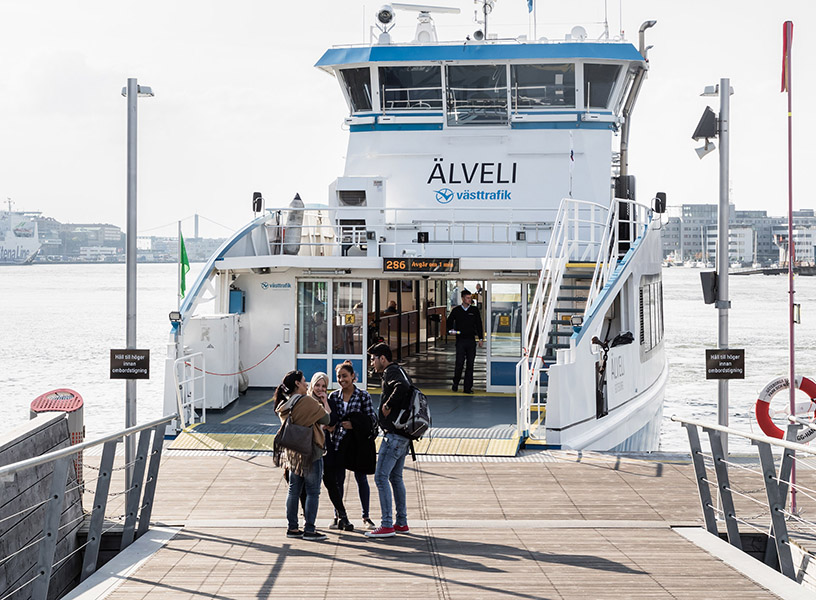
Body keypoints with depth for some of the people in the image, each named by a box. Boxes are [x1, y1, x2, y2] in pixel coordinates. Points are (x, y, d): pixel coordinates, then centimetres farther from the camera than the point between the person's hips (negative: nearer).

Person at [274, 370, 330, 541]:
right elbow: (325, 419, -10)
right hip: (310, 451, -7)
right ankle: (309, 530, 1)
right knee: (313, 491, 0)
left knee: (294, 490, 13)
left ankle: (292, 528, 17)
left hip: (292, 453, 7)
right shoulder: (307, 401, -17)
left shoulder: (284, 405, 5)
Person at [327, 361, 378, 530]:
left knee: (361, 478, 5)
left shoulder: (363, 395, -2)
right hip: (338, 443, 2)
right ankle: (339, 516, 15)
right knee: (338, 479, 4)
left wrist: (353, 424, -14)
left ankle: (366, 517, 15)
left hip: (358, 443, -2)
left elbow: (372, 418, -3)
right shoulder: (333, 396, 5)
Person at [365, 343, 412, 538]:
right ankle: (401, 522, 21)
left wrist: (387, 406, -21)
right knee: (395, 477, 16)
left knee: (381, 476, -9)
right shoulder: (398, 372, 19)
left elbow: (402, 387, -33)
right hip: (403, 434, 10)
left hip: (394, 434, -10)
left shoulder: (391, 372, -12)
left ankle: (387, 525, -10)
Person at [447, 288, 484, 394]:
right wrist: (451, 330, -3)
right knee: (459, 363, -8)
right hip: (460, 340, -1)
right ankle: (455, 383, 13)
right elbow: (449, 321, 16)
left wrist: (481, 338, 5)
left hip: (471, 340, 1)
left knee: (470, 364, 1)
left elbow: (479, 324, 11)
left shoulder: (474, 310, 7)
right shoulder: (456, 310, 4)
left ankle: (468, 387, 6)